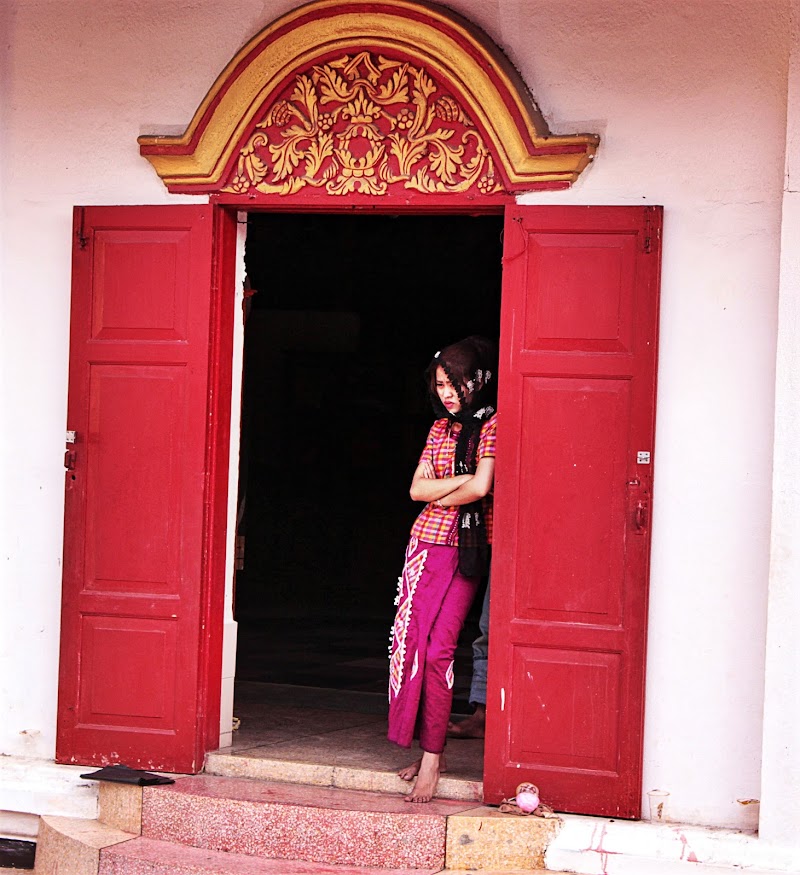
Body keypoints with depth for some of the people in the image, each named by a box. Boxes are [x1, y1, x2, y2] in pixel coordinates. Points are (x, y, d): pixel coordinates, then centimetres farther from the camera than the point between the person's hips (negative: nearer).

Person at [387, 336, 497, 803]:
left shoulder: (492, 425, -4)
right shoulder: (441, 427, 15)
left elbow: (481, 488, -17)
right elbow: (417, 488, 6)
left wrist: (439, 496, -1)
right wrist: (462, 481, -8)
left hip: (467, 549, -6)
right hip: (427, 542, 6)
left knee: (438, 649, -12)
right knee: (411, 641, 1)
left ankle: (432, 757, -8)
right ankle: (430, 747, 9)